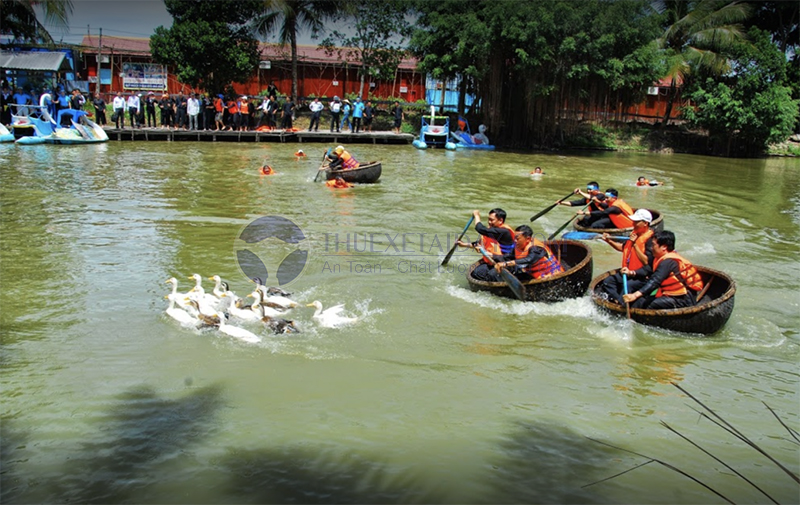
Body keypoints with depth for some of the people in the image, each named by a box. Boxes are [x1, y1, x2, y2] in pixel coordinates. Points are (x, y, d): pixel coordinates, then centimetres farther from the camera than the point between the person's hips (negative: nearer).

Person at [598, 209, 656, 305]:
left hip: (643, 276, -9)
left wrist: (635, 244, -22)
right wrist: (609, 241, 10)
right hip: (629, 271, 9)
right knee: (608, 281, -5)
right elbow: (623, 247, 27)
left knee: (627, 286, -34)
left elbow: (646, 262, -23)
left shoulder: (651, 239, -16)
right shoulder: (634, 234, 11)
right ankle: (619, 302, -16)